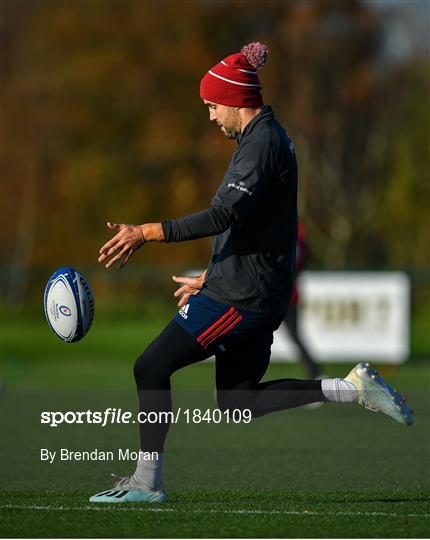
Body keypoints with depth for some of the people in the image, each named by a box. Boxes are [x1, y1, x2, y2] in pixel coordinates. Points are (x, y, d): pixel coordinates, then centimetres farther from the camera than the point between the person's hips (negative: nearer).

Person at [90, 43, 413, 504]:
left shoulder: (262, 144, -16)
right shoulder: (267, 138, 16)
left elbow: (225, 214, -28)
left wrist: (145, 233, -29)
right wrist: (209, 277, 30)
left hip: (240, 295, -10)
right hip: (257, 293, 10)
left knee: (151, 369, -5)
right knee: (237, 401, 14)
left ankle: (147, 482, -1)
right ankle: (351, 387, 10)